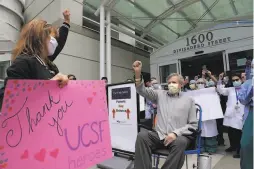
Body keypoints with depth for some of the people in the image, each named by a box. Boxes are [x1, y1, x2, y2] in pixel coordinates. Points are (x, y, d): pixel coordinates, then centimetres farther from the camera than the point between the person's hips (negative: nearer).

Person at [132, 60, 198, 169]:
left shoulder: (189, 100, 11)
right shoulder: (160, 94, 14)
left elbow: (193, 124, 6)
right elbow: (143, 91, 1)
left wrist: (176, 133, -12)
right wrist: (137, 73, -17)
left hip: (179, 136, -1)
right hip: (160, 135, 2)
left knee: (181, 142, -35)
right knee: (142, 136, -26)